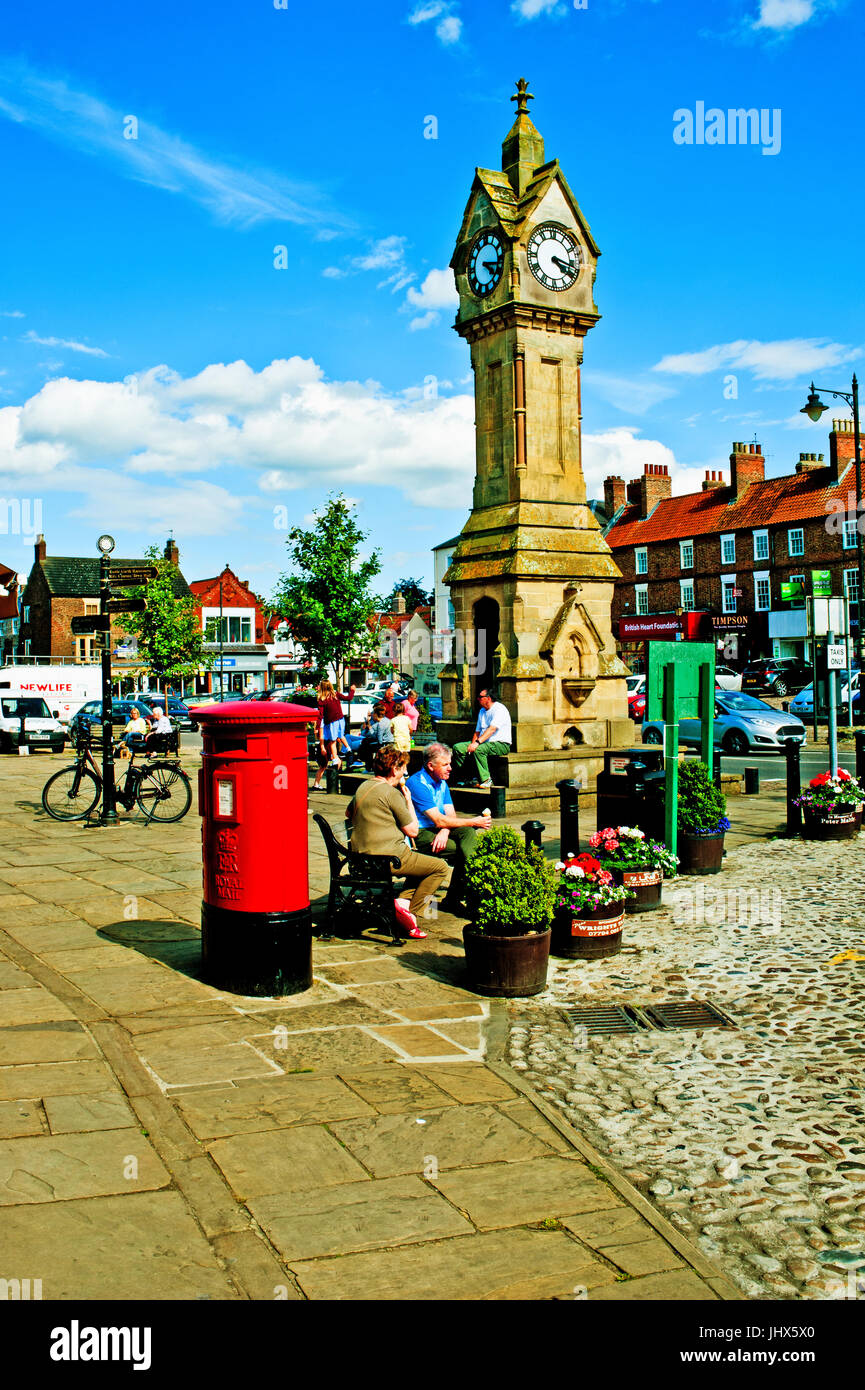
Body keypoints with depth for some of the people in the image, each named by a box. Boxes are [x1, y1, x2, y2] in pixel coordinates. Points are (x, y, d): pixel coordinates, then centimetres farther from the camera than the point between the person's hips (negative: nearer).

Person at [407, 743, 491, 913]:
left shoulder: (442, 783, 13)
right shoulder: (417, 784, -16)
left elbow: (450, 815, 5)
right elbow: (439, 821, -21)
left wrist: (444, 831, -19)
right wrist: (473, 821, -19)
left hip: (438, 830, 8)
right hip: (419, 834, -8)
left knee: (468, 833, -20)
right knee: (461, 850, -24)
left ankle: (454, 898, -25)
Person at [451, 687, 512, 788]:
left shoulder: (499, 709, -13)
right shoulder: (482, 711, 16)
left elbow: (492, 729, -25)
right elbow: (477, 731, 17)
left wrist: (477, 743, -34)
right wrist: (472, 744, -3)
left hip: (501, 745, -9)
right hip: (484, 742, 9)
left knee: (479, 749, -37)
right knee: (457, 747, -7)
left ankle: (486, 780, -28)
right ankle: (460, 779, -4)